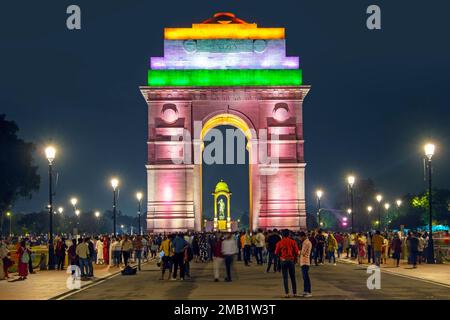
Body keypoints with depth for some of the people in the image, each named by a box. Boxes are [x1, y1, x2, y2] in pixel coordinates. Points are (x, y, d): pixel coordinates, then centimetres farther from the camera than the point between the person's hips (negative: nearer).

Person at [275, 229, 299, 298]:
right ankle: (295, 293, 14)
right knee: (293, 277, 12)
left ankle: (286, 293, -1)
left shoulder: (280, 243, -3)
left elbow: (276, 252, -1)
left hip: (283, 261, -1)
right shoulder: (293, 242, -3)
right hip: (291, 260, 1)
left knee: (285, 278, 3)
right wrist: (295, 259, 12)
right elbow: (296, 252, -4)